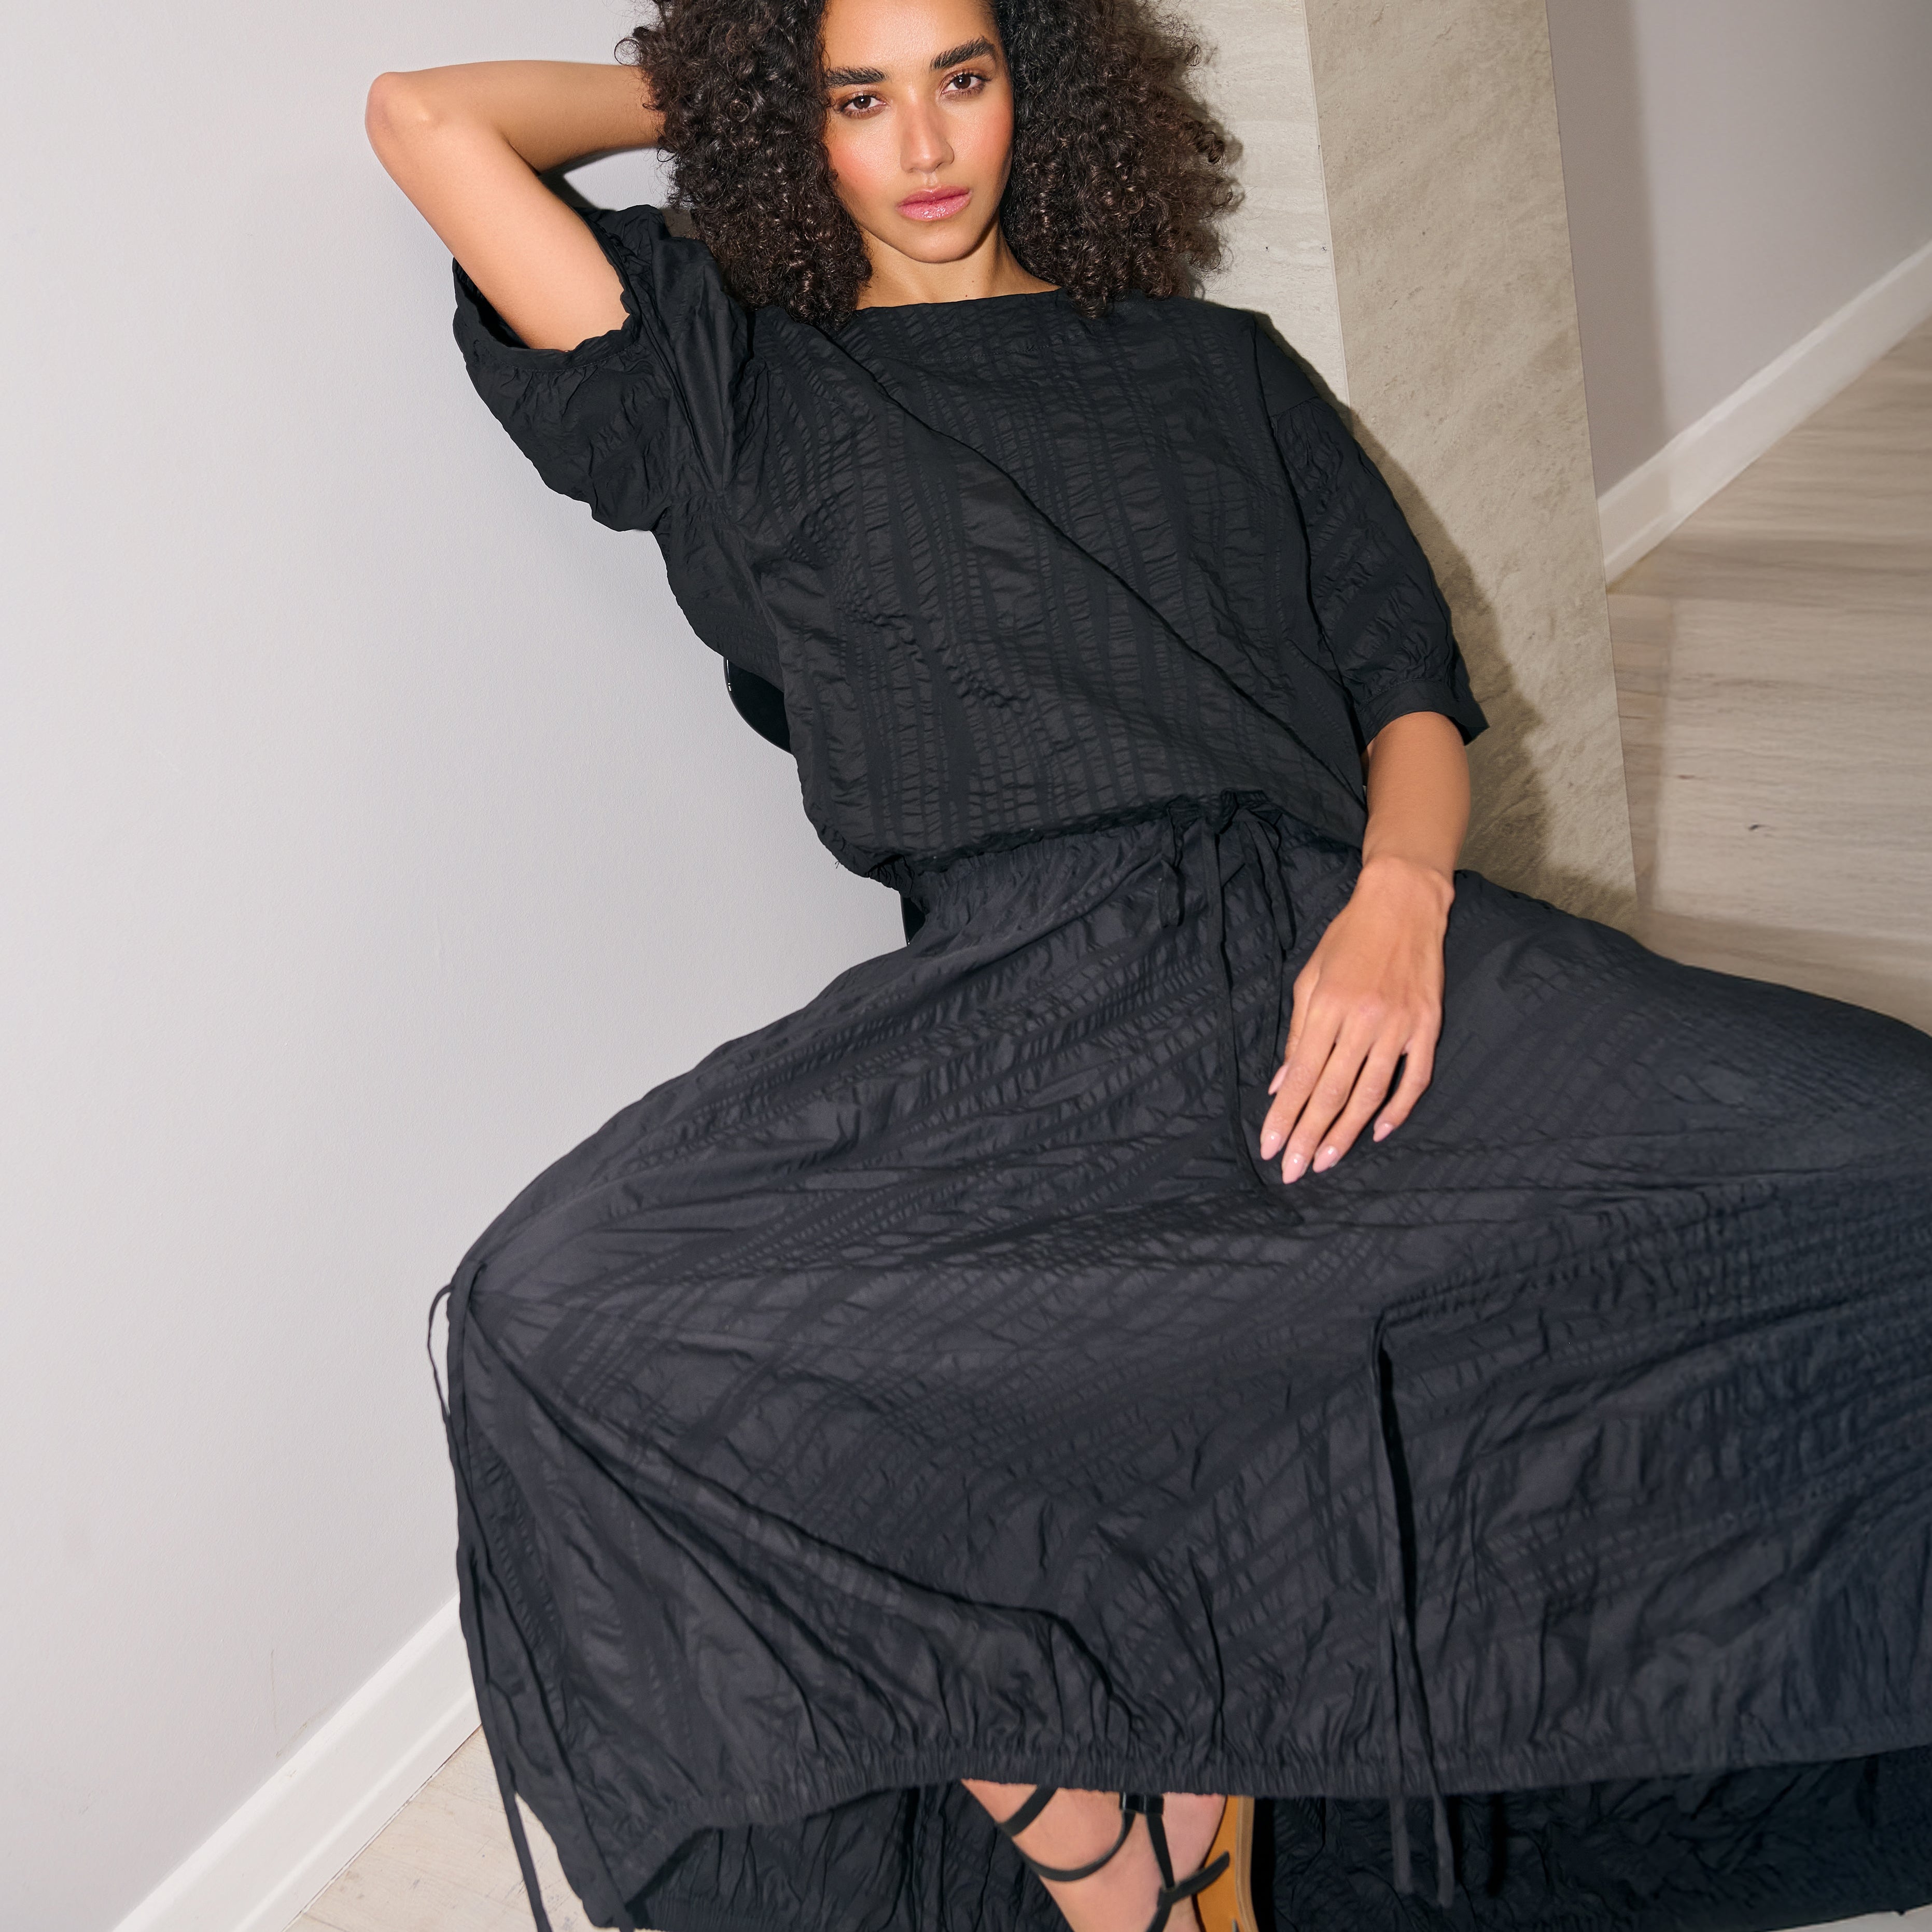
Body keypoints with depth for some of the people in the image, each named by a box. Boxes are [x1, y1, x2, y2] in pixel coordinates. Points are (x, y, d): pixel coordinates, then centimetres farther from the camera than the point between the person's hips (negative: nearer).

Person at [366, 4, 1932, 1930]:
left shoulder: (1218, 372, 27)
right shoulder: (746, 398, 22)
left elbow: (1412, 693, 19)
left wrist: (1399, 896, -4)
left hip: (1332, 931, 2)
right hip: (1013, 996, -2)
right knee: (562, 1318, -31)